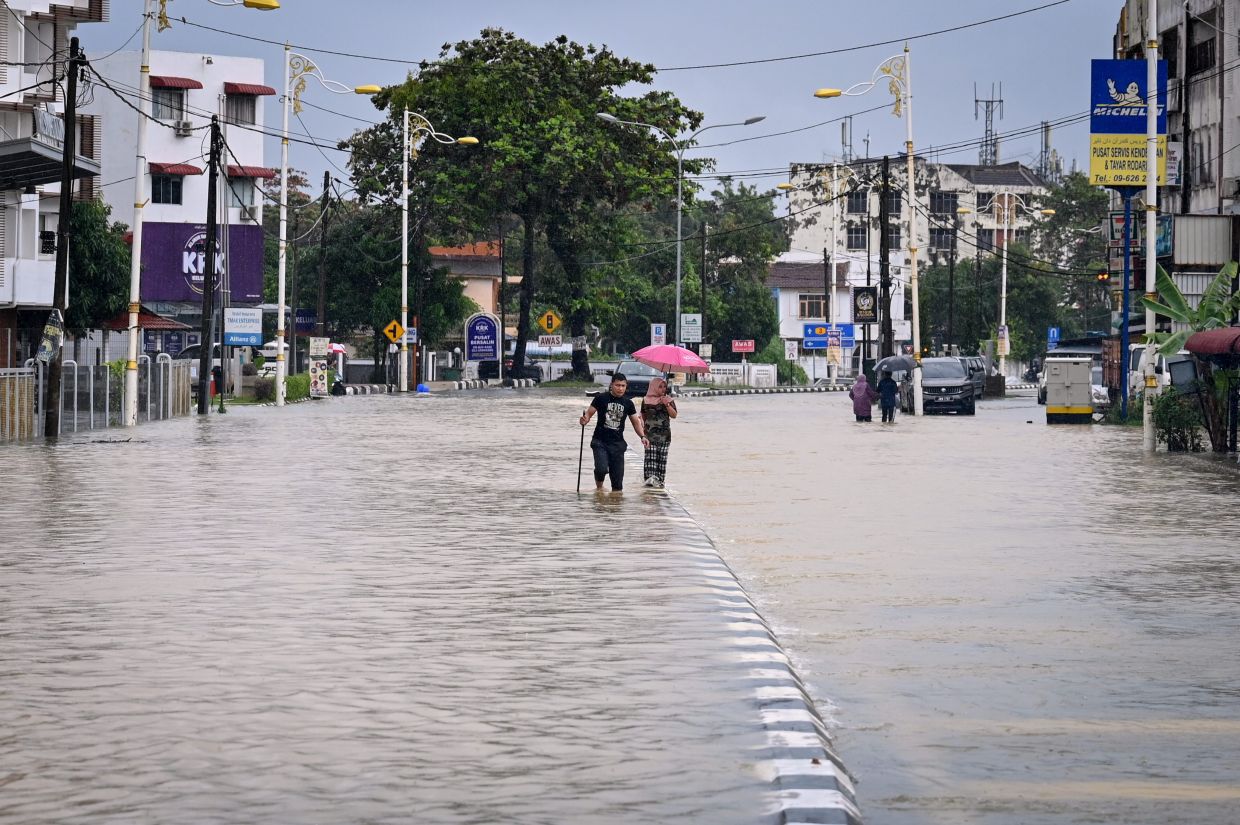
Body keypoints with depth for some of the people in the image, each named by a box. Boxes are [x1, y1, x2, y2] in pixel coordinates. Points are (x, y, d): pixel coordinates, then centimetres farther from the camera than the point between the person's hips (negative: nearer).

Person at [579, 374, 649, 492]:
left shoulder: (628, 403, 7)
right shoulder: (601, 398, -2)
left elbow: (636, 421, 12)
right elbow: (589, 413, -2)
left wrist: (642, 436, -4)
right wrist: (584, 421, -25)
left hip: (618, 443, 3)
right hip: (600, 441, -3)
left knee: (618, 475, 1)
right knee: (602, 469, -21)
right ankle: (599, 487, 8)